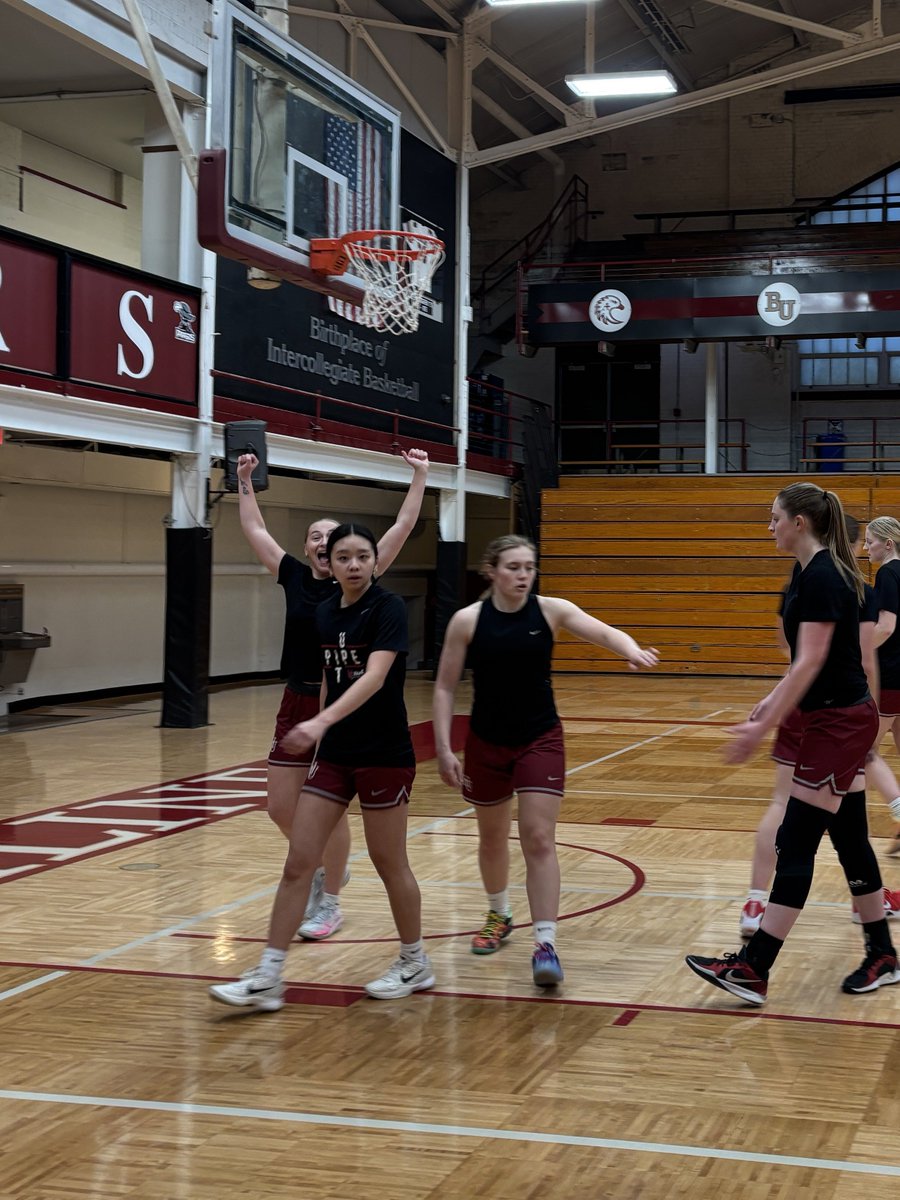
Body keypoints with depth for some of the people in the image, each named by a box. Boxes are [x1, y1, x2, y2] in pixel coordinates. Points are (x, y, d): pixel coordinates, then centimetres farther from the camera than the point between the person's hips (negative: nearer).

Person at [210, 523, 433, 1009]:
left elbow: (374, 677, -27)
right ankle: (268, 978, 5)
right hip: (334, 754, 6)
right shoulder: (325, 613, 7)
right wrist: (323, 731, 17)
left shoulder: (388, 608, -14)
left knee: (388, 862, 7)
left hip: (384, 755, -6)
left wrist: (321, 722, -39)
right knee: (298, 863, 1)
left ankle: (415, 963, 27)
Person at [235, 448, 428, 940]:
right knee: (280, 807, 5)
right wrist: (245, 480, 16)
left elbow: (402, 527, -5)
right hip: (297, 704, 4)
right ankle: (327, 867, 32)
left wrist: (420, 476, -4)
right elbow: (254, 529, 13)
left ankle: (329, 903, 15)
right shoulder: (294, 578, 5)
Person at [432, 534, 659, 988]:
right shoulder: (467, 620, -10)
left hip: (541, 740, -1)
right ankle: (499, 915, 43)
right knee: (492, 838, 17)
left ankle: (545, 944, -12)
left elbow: (603, 632, -24)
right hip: (487, 743, 1)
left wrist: (632, 650, -46)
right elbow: (444, 688, -5)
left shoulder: (551, 610, -9)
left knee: (539, 839, -11)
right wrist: (444, 750, -11)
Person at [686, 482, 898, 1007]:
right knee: (850, 837, 14)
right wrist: (771, 703, 16)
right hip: (846, 718, 10)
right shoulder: (816, 572, 11)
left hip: (838, 723, -10)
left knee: (796, 841, -8)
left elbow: (810, 663, -24)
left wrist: (762, 728, -24)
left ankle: (753, 971, -6)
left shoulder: (821, 577, -19)